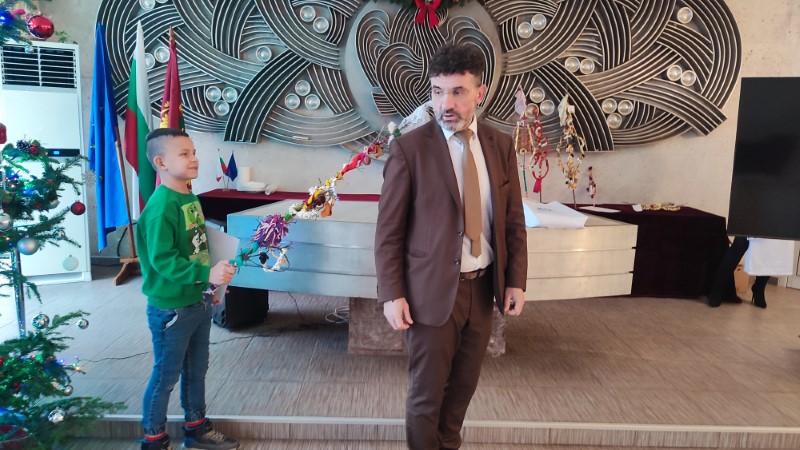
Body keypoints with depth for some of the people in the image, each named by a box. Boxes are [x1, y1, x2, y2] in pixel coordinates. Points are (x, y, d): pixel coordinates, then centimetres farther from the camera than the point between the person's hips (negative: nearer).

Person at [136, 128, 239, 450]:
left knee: (196, 369, 20)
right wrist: (206, 274, -30)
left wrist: (210, 283, 18)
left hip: (198, 302, 9)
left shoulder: (190, 199, 6)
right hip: (171, 308, -8)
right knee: (166, 375, 8)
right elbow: (162, 260, -25)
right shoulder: (161, 206, -21)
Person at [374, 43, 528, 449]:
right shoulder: (409, 148, -10)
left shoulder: (501, 145, 2)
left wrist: (516, 280, 2)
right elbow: (389, 231, -9)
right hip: (431, 290, -4)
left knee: (463, 386, 20)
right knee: (426, 394, 10)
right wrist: (392, 295, -12)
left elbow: (514, 220, 7)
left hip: (482, 287, 5)